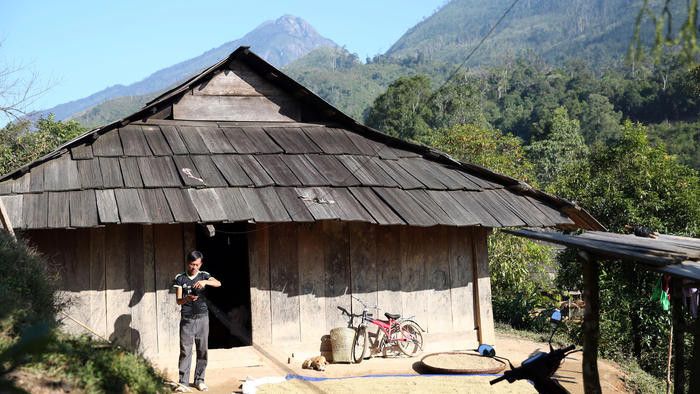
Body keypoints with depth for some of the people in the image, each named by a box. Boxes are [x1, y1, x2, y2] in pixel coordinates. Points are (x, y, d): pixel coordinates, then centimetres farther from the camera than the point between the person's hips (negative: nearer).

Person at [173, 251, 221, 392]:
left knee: (202, 350, 4)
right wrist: (188, 298, -23)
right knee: (185, 350, -6)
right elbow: (178, 301, -1)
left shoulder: (204, 275, 8)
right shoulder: (180, 278, 5)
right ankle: (183, 382, -3)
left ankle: (199, 380, 15)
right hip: (186, 319, -1)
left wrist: (205, 281, -29)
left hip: (202, 318, 1)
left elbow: (218, 283, -11)